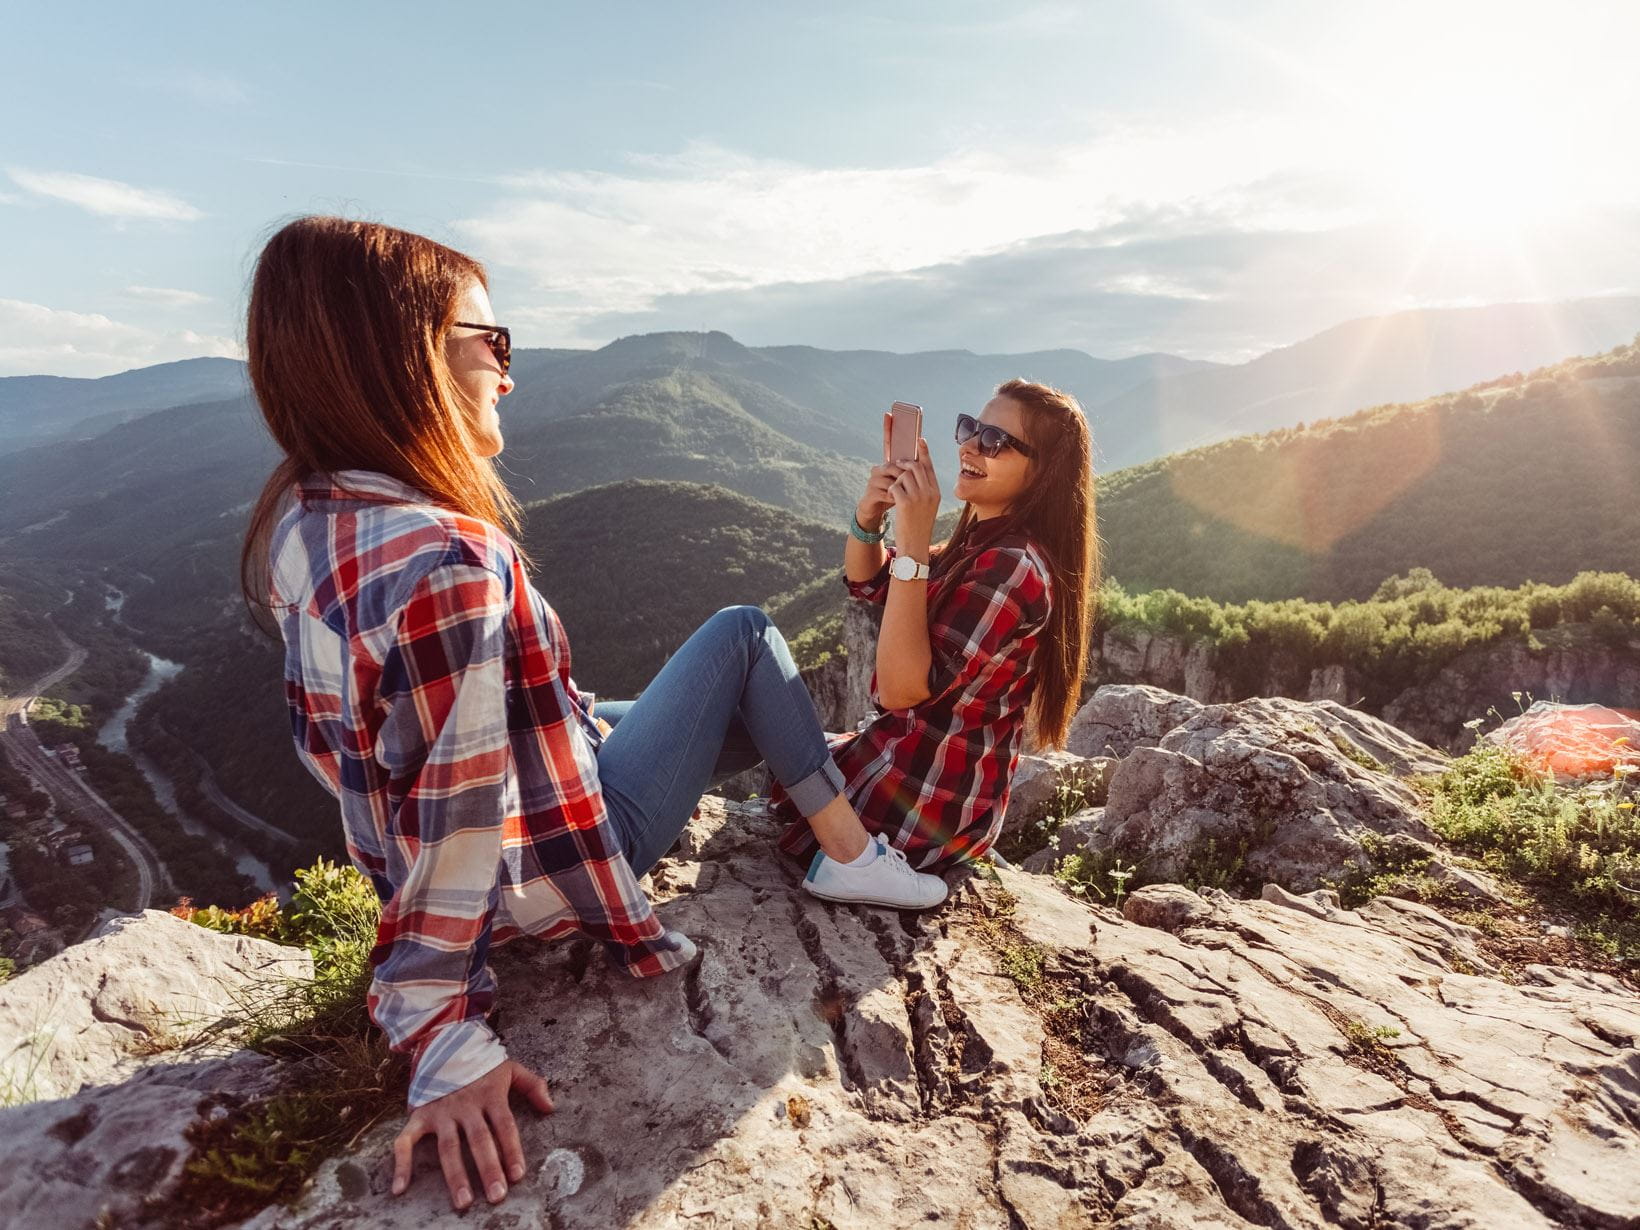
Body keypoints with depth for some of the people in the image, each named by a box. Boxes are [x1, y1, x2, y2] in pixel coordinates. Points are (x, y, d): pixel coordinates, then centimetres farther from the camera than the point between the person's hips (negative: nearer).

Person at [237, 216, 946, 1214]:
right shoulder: (454, 567, -35)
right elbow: (453, 834, -32)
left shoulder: (302, 521, -5)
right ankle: (857, 857, 13)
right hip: (553, 870, -8)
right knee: (743, 634, 3)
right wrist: (448, 1045, -21)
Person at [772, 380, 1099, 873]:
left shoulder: (1013, 568, -26)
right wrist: (869, 514, -12)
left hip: (920, 800, -9)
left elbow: (901, 688, -31)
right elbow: (866, 581, 10)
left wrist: (912, 542, -33)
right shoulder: (978, 547, 4)